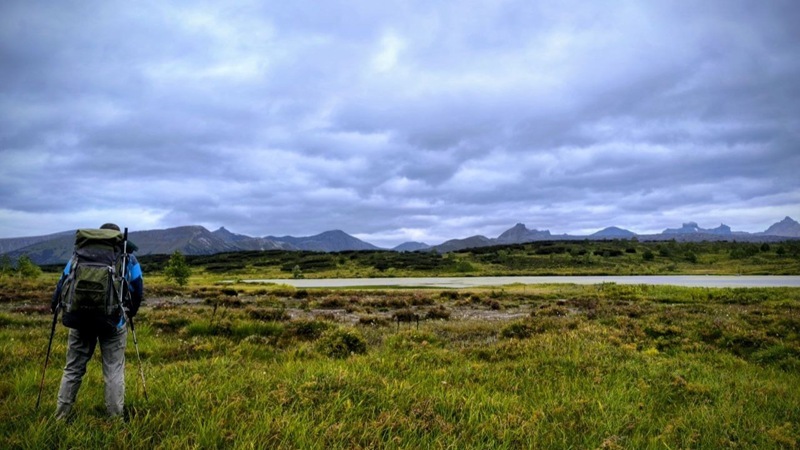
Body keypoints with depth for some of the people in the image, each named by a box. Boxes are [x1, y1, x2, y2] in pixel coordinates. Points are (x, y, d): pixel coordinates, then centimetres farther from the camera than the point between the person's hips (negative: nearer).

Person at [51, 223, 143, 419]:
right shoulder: (128, 258, 5)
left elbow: (64, 281, 9)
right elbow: (138, 289, 7)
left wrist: (54, 305, 24)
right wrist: (130, 311, 22)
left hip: (80, 320, 2)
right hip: (113, 322, -2)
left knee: (73, 369, 15)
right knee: (114, 371, 4)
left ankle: (61, 415, 23)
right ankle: (116, 417, 7)